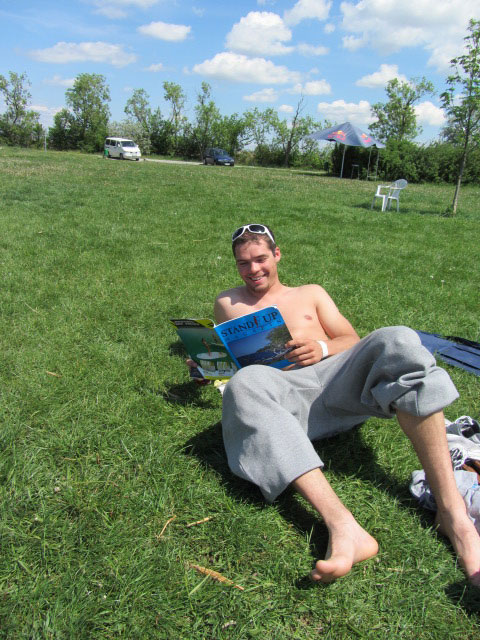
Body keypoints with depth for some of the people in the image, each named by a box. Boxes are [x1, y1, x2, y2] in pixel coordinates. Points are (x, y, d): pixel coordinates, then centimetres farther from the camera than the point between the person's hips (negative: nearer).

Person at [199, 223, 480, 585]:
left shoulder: (311, 293, 29)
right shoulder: (228, 303, 30)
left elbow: (352, 340, 19)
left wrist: (323, 347, -4)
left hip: (336, 379, 2)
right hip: (285, 390, -1)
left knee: (398, 342, -29)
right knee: (245, 383, -38)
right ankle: (343, 528, -53)